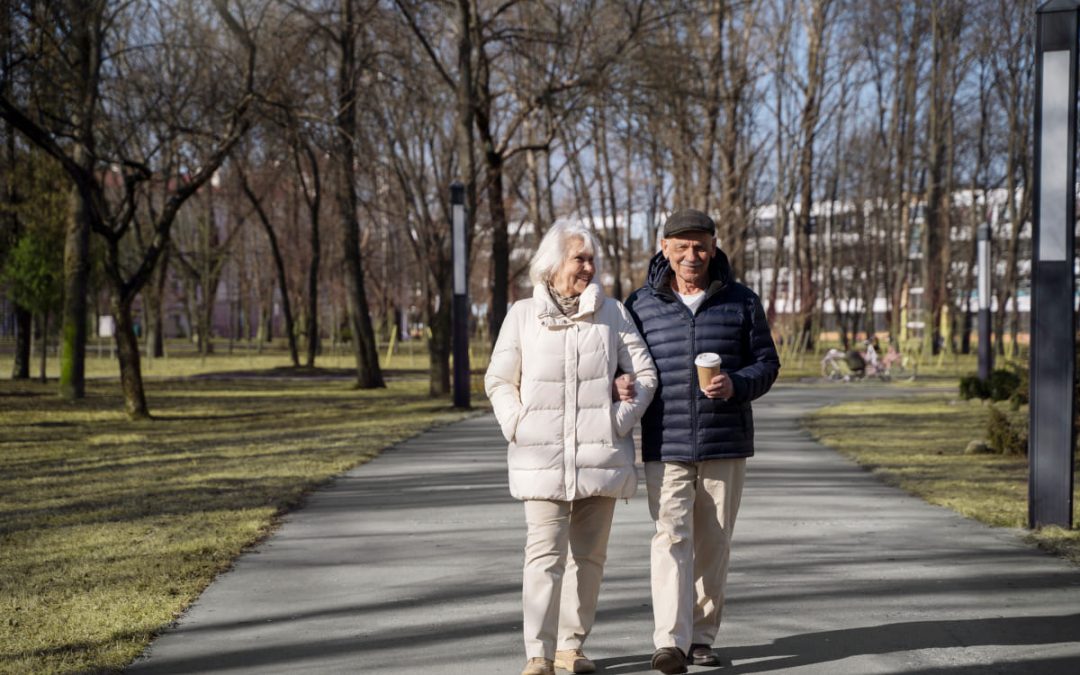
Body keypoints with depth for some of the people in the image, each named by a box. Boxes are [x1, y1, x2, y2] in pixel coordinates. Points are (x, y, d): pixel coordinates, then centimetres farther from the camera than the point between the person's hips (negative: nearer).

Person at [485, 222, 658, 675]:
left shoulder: (613, 313, 6)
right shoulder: (523, 315, 5)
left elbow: (643, 374, 6)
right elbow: (499, 380, 9)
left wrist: (620, 420, -5)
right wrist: (517, 426, -4)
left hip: (600, 455, 2)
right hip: (543, 458, -2)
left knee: (589, 554, 8)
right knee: (545, 552, -10)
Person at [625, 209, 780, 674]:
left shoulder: (740, 302, 4)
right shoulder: (641, 305, 4)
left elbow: (767, 362, 6)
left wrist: (737, 385, -13)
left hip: (725, 446, 2)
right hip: (665, 448, -1)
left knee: (713, 545, 8)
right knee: (671, 538, -13)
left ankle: (701, 636, 20)